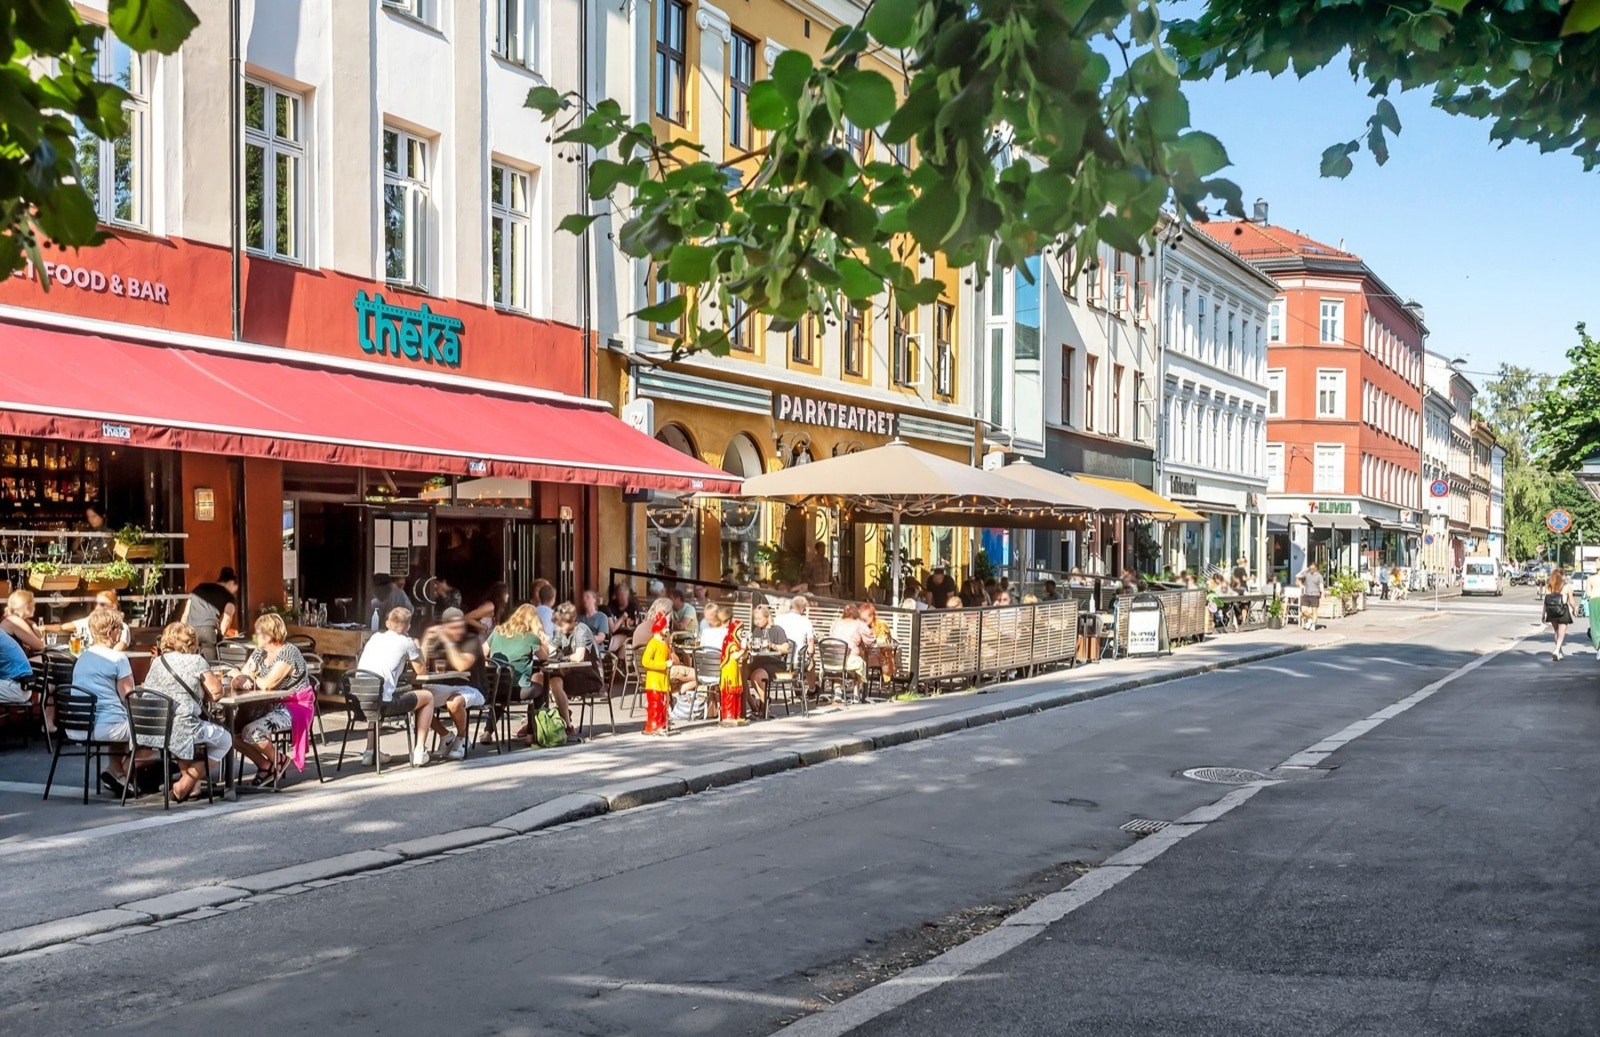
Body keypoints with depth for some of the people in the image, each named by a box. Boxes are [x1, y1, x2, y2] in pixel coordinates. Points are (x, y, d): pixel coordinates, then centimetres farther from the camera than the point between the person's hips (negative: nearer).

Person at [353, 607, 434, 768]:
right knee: (428, 696, 16)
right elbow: (420, 670, 17)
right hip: (383, 703, -6)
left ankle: (370, 751, 32)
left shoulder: (375, 637, 21)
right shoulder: (406, 641, 6)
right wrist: (417, 648, 32)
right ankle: (419, 750, 11)